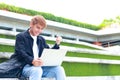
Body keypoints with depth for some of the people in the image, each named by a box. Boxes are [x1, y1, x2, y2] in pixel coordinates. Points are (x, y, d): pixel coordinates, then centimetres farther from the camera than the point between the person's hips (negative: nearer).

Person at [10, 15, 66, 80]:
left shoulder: (41, 40, 24)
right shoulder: (21, 36, 3)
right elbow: (21, 53, -13)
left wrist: (57, 44, 5)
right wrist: (32, 61, -33)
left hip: (40, 66, 6)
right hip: (26, 66, -6)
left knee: (59, 69, -17)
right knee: (37, 70, -39)